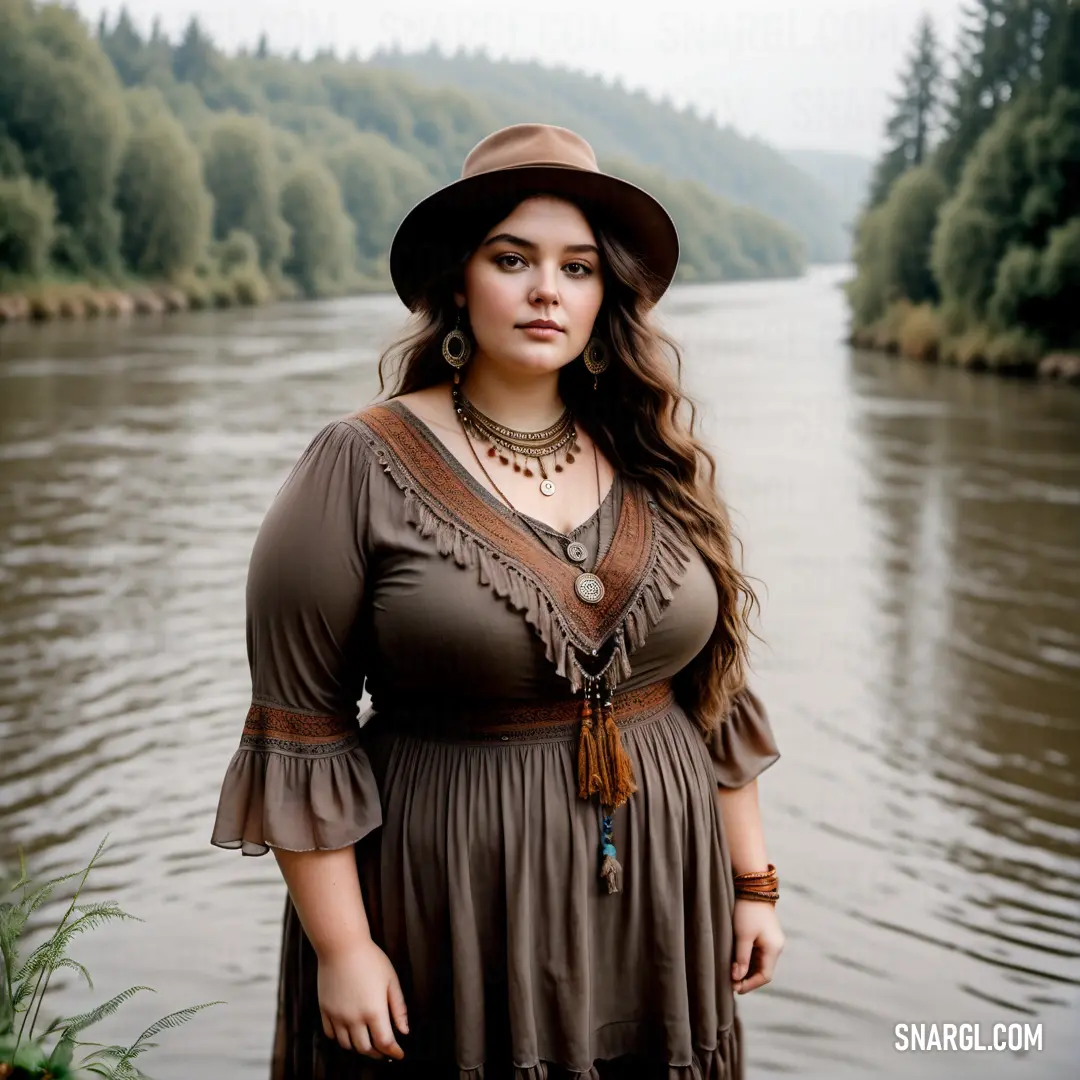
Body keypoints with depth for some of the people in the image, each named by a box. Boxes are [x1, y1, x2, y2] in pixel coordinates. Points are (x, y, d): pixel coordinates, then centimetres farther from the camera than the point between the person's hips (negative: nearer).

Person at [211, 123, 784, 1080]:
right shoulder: (363, 471, -9)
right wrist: (340, 947, -11)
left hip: (658, 902, 4)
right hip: (456, 918, -4)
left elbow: (715, 693, 10)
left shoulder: (660, 468, 4)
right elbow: (299, 734, -10)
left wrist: (752, 881, 9)